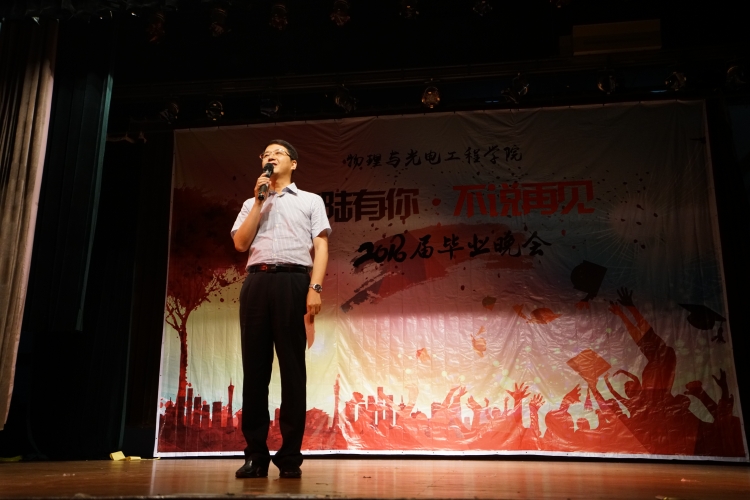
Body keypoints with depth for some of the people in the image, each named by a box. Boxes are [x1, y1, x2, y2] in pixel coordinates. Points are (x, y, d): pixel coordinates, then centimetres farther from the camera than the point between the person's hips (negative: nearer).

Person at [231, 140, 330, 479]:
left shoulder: (310, 201, 17)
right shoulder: (252, 203, 25)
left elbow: (320, 247, 5)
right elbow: (240, 243, 8)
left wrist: (315, 288, -10)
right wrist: (259, 200, 5)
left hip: (293, 281, -3)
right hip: (257, 282, 3)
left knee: (292, 368, -3)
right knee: (255, 367, 0)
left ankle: (290, 455, 1)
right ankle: (256, 453, 6)